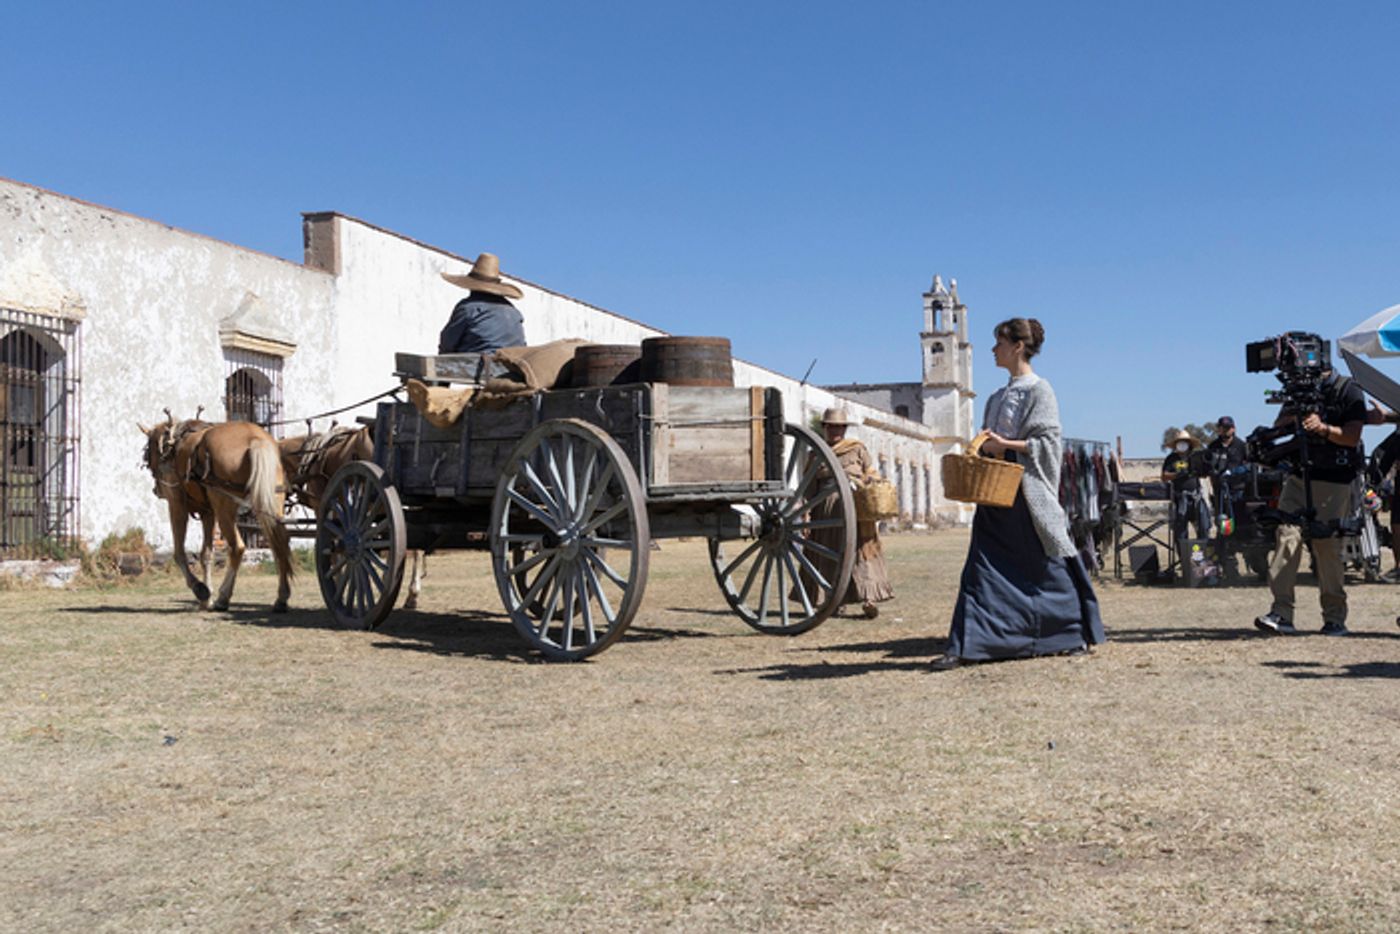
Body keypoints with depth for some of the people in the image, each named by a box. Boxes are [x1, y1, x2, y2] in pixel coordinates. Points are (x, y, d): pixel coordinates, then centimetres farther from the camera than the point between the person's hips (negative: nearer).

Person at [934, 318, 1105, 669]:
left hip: (1028, 492, -7)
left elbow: (1048, 441, -12)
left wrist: (1007, 445, -19)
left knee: (1047, 567, 2)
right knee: (983, 566, 0)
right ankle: (965, 646, -3)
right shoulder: (998, 397, 17)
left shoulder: (1038, 390, -5)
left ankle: (1078, 635, 19)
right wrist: (984, 448, 2)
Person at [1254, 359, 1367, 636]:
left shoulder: (1349, 391, -2)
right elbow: (1277, 428, 12)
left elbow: (1352, 437, -10)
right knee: (1287, 535, -10)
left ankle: (1335, 617, 6)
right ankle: (1282, 613, -13)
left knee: (1327, 545, -6)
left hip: (1334, 480, -5)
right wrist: (1292, 418, -10)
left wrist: (1324, 428, -28)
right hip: (1299, 475, 5)